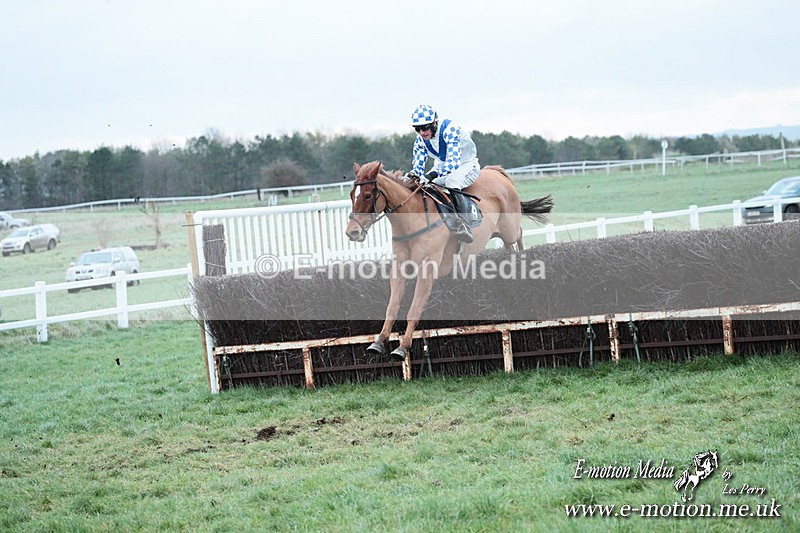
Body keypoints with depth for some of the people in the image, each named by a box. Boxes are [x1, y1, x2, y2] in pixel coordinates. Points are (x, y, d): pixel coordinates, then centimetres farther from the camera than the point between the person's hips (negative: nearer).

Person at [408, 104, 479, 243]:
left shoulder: (450, 130, -31)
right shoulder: (421, 139, -10)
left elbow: (454, 161, -41)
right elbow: (417, 165, -6)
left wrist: (434, 174, -55)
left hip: (468, 165, -7)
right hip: (443, 166, 7)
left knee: (451, 181, -37)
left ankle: (462, 225, -39)